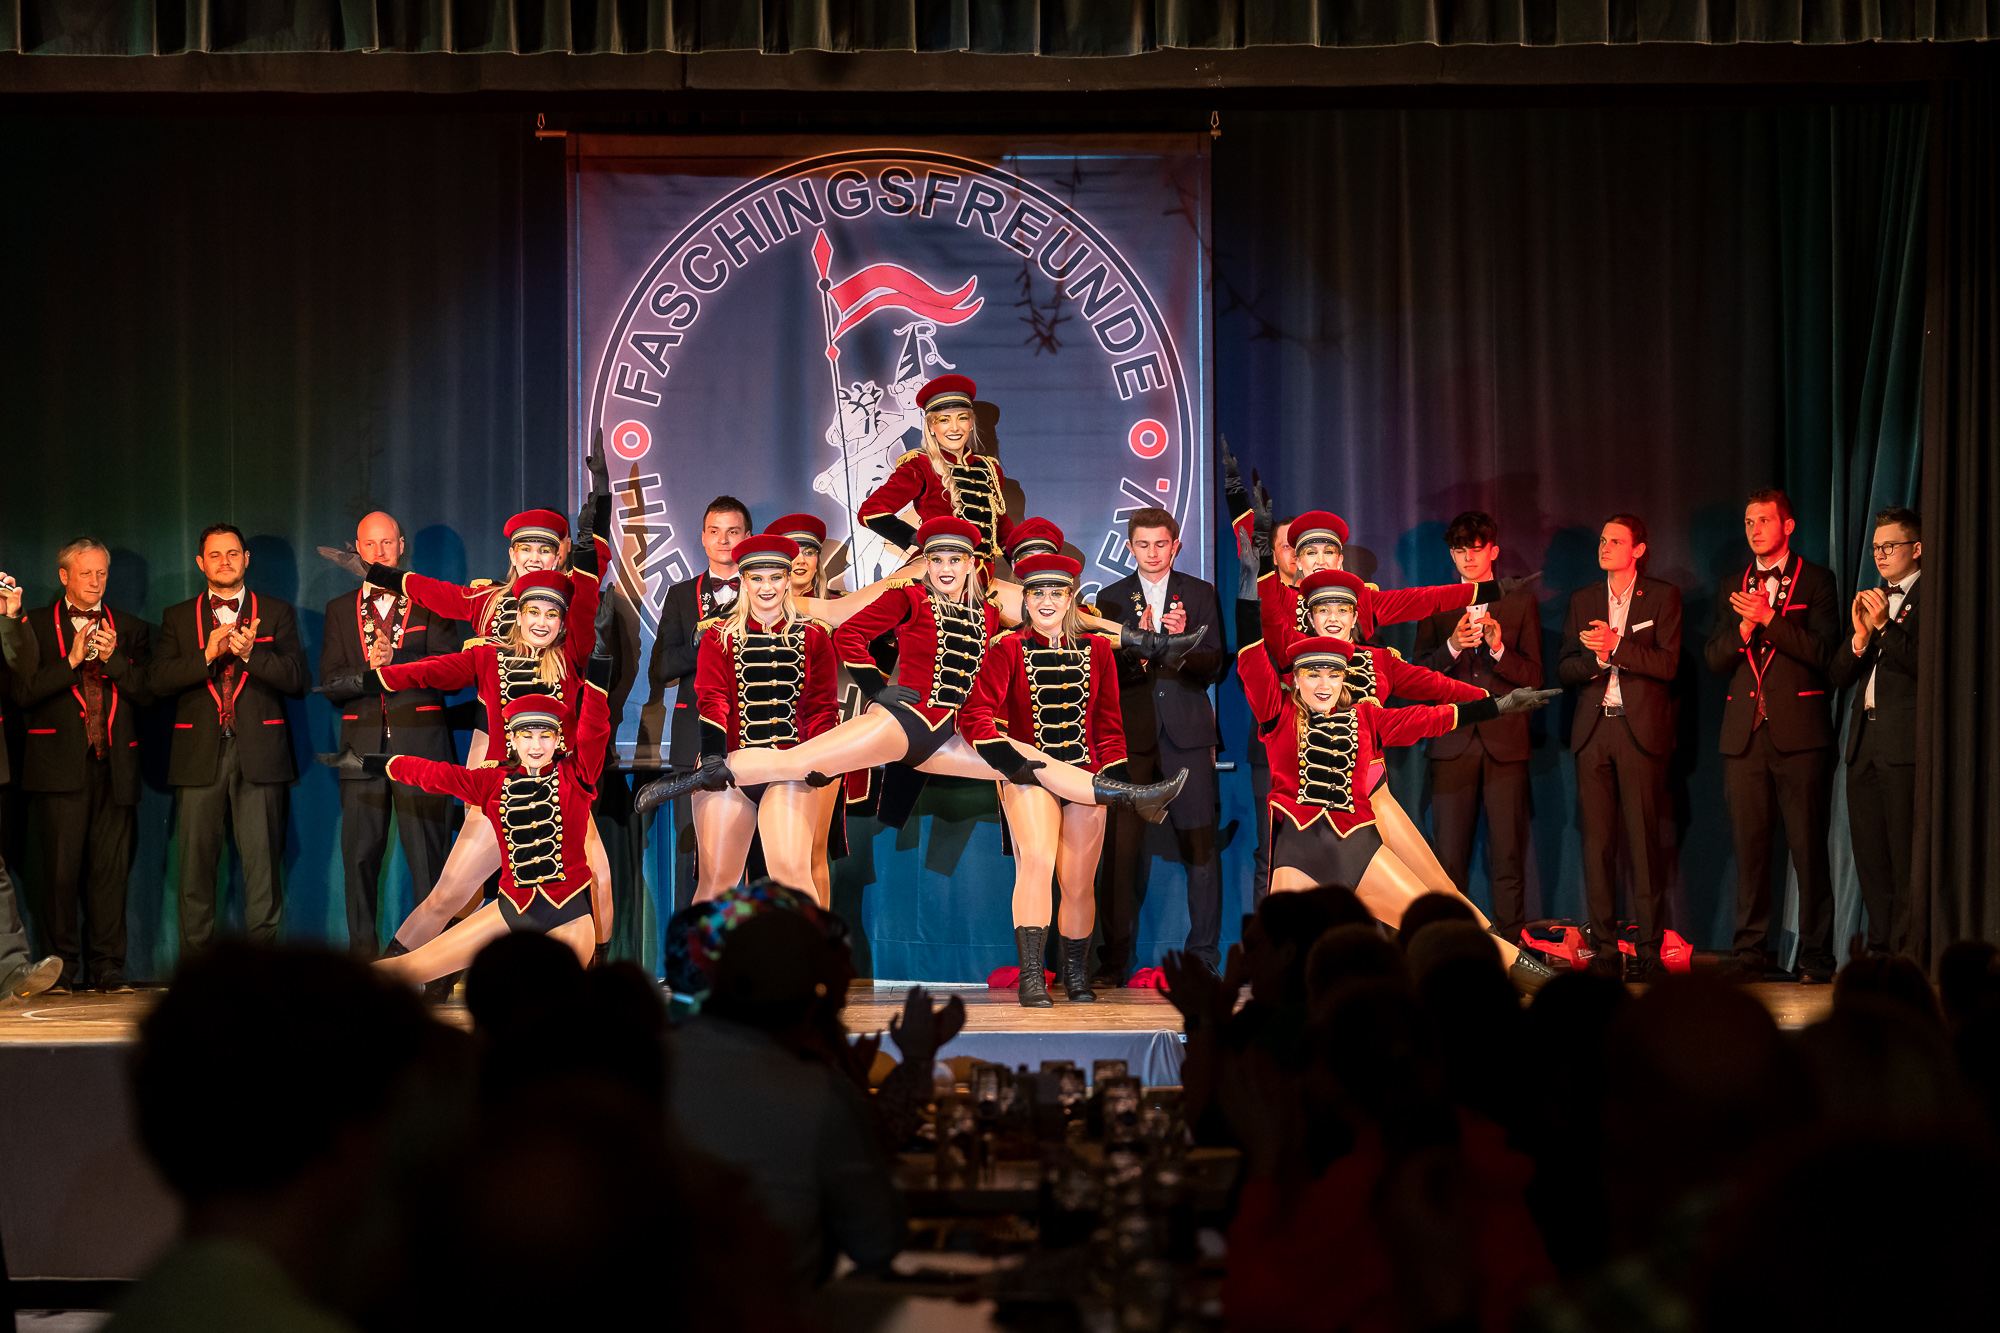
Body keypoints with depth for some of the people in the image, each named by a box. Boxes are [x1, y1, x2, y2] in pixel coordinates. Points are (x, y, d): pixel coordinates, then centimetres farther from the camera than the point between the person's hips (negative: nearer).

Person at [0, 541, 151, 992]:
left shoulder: (129, 628, 16)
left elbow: (147, 692, 7)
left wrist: (113, 658, -6)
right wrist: (71, 661, -10)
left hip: (114, 764, 2)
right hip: (60, 764, -2)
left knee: (109, 869, 0)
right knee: (61, 868, -5)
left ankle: (106, 967, 4)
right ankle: (61, 968, 1)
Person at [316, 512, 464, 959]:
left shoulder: (432, 603, 8)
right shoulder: (341, 610, 15)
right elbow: (330, 683, 7)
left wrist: (394, 664, -14)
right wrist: (369, 672, -13)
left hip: (421, 742, -2)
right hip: (363, 744, 2)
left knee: (429, 852, -6)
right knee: (360, 854, 1)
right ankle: (363, 953, 7)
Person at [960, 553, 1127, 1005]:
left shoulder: (1097, 650, 10)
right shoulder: (1007, 650, 1)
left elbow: (1109, 720, 14)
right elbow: (977, 713, -5)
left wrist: (1115, 773, 4)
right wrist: (1000, 750, -21)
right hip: (1030, 774, -3)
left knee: (1078, 883, 4)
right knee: (1037, 857, -26)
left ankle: (1076, 975, 23)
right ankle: (1031, 976, -28)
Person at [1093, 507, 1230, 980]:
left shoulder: (1202, 595, 10)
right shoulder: (1111, 599, 11)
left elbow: (1217, 668, 4)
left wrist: (1183, 641, -15)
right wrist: (1135, 646, -17)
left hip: (1187, 732, 0)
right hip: (1131, 735, 0)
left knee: (1200, 847, -2)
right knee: (1122, 847, -4)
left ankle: (1204, 955, 5)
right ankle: (1115, 959, 3)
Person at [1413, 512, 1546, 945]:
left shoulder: (1521, 603, 10)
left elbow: (1534, 677, 3)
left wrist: (1499, 648, -14)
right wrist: (1451, 648, -11)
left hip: (1505, 742, -1)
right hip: (1453, 743, 1)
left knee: (1508, 855, -3)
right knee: (1448, 856, -3)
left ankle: (1510, 946, 2)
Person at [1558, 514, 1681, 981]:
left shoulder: (1663, 596, 5)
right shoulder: (1582, 601, 16)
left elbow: (1668, 663, -6)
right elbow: (1564, 670, 10)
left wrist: (1616, 646, -15)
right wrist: (1598, 658, -9)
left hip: (1640, 730, -3)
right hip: (1594, 732, 4)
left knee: (1644, 842, -6)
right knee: (1597, 842, 0)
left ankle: (1650, 950, -3)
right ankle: (1604, 950, 3)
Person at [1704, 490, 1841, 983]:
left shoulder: (1816, 581, 5)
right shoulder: (1732, 588, 18)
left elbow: (1824, 651, -6)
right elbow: (1716, 659, 12)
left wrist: (1768, 618, -12)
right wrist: (1746, 625, -6)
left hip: (1799, 732, -4)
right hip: (1744, 733, 4)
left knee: (1808, 846, -4)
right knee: (1749, 845, 2)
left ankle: (1816, 956, 0)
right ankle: (1751, 952, 7)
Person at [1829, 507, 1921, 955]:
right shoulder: (1873, 600, 21)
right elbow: (1837, 676, 14)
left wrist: (1885, 627, -19)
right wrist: (1860, 636, -3)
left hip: (1906, 745, -8)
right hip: (1865, 745, 8)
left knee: (1907, 861, -8)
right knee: (1870, 859, 10)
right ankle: (1880, 953, 15)